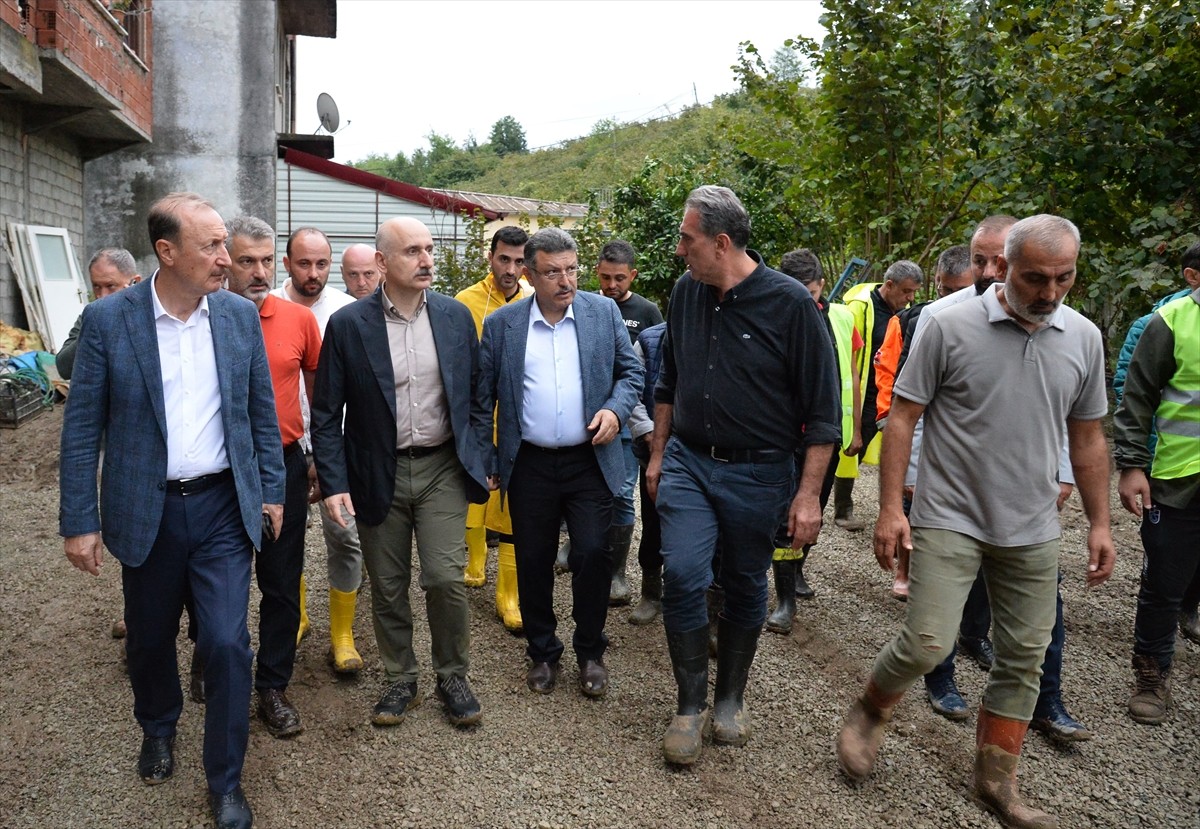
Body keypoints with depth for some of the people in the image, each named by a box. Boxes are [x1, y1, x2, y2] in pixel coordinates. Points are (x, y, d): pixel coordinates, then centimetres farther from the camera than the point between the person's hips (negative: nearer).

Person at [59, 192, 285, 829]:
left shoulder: (241, 316, -2)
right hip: (146, 511, 0)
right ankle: (158, 728, 49)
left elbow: (262, 411, 5)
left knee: (227, 644, -3)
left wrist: (271, 491, 4)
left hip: (223, 506, 0)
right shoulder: (107, 320, -8)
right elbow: (82, 428, -4)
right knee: (149, 637, 18)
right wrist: (79, 521, -5)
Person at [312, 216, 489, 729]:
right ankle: (399, 680, 30)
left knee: (446, 579, -4)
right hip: (378, 474, 0)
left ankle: (453, 676, 19)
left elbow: (476, 392, 8)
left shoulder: (455, 316, 1)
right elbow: (326, 413, -4)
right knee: (387, 587, 11)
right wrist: (333, 483, -11)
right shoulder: (348, 324, -6)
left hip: (442, 469, 1)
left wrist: (480, 459, 6)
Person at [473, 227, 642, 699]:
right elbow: (483, 397, 4)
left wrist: (616, 409, -12)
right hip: (529, 465, 1)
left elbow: (631, 371, 8)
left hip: (590, 461, 0)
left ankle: (590, 652, 21)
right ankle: (542, 652, 29)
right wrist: (485, 461, 3)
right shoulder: (501, 324, 0)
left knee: (592, 556, -1)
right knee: (533, 562, 9)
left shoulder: (604, 312, 2)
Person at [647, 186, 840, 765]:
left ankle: (730, 698, 32)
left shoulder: (789, 303, -13)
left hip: (757, 473, -3)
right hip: (687, 462, 3)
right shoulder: (685, 293, 2)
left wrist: (809, 494, -12)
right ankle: (690, 705, 11)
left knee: (745, 587, 11)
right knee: (683, 575, -8)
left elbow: (822, 409, -10)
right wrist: (658, 453, 16)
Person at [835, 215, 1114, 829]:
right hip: (949, 520, -4)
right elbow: (902, 418, -8)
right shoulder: (950, 327, -10)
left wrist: (1099, 524, 11)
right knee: (926, 643, -10)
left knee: (1023, 660, 11)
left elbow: (1088, 439, 12)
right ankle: (870, 711, 22)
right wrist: (891, 509, -12)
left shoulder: (1083, 338, 4)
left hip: (1032, 531, 5)